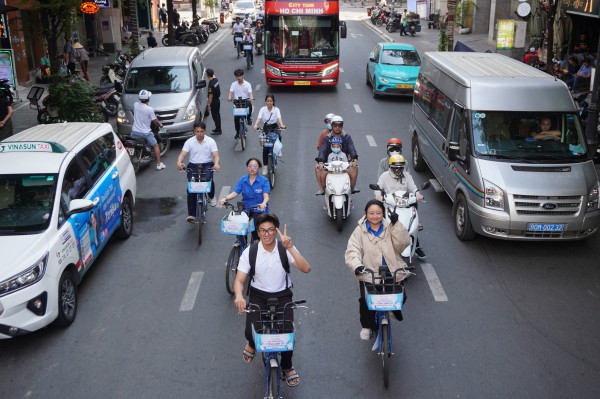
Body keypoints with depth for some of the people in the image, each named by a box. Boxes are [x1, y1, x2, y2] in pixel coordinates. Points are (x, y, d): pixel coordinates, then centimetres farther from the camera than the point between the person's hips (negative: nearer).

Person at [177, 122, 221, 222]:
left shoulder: (210, 141, 0)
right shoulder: (189, 142, 1)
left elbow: (216, 155, -11)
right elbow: (182, 154, -8)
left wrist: (216, 164, -34)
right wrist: (179, 162, -32)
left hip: (207, 165, -1)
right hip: (193, 166, 1)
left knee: (208, 179, -31)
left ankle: (211, 196, 4)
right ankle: (191, 214, -14)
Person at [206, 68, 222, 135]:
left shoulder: (211, 84, -27)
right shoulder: (216, 80, -2)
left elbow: (211, 96, -24)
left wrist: (209, 105, -18)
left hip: (214, 101, -9)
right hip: (218, 100, 9)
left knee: (215, 116, 1)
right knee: (217, 115, 18)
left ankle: (218, 130, 7)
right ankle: (218, 129, 30)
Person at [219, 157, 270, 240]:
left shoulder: (264, 181, -2)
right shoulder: (242, 180, 8)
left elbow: (266, 196, -13)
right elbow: (235, 193, -1)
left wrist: (264, 203, -37)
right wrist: (225, 198, -21)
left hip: (259, 209, -2)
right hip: (246, 208, 3)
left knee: (256, 222, -29)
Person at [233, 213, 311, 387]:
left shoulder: (285, 249, -11)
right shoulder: (250, 252, -10)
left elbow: (306, 268, -24)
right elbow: (239, 280, -10)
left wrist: (290, 248, -35)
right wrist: (239, 296, -33)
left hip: (282, 295, 0)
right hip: (258, 296, 0)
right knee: (251, 331, -19)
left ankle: (287, 366, 16)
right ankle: (253, 343, 23)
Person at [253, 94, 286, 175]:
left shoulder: (276, 109, -3)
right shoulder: (263, 109, -2)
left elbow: (279, 118, -18)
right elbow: (259, 118, -16)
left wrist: (282, 125, -39)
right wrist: (255, 125, -36)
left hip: (274, 127, 0)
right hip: (266, 128, 0)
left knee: (278, 137, -35)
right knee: (265, 148, -7)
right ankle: (265, 167, 1)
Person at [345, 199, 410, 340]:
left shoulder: (390, 228, 7)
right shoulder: (360, 231, 4)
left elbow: (403, 243, -8)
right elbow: (352, 251, -7)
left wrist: (396, 224, -19)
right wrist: (357, 266, -26)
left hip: (393, 272, 1)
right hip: (369, 274, -1)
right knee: (365, 300, -19)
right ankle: (367, 326, 10)